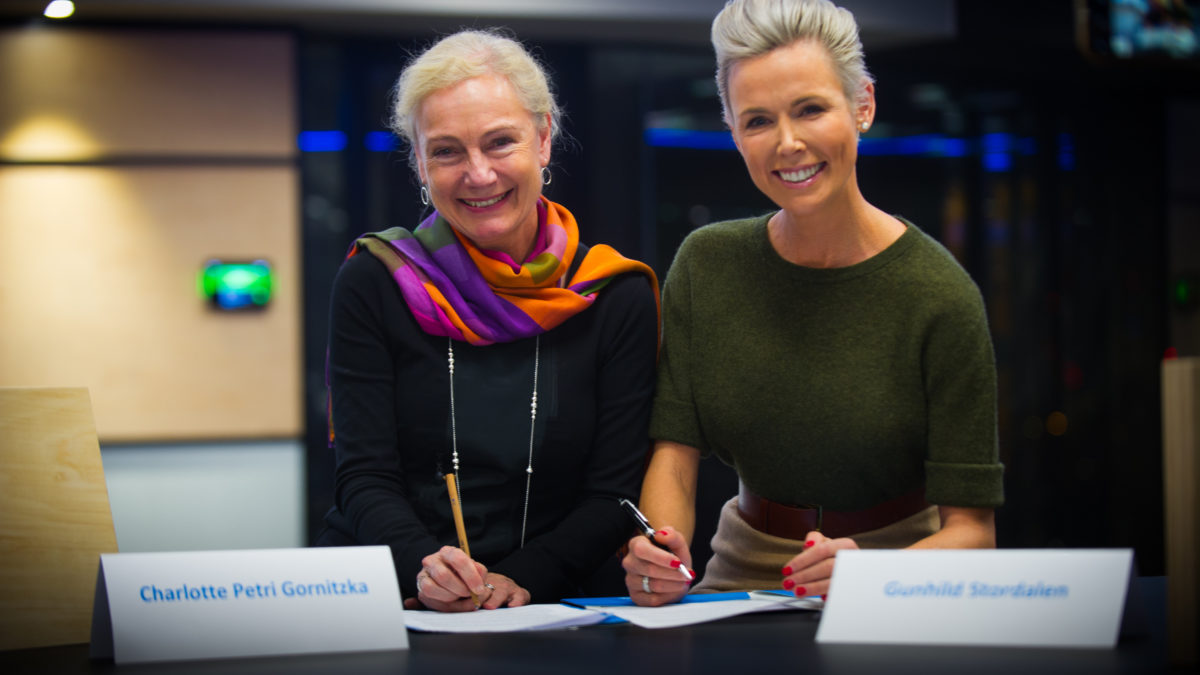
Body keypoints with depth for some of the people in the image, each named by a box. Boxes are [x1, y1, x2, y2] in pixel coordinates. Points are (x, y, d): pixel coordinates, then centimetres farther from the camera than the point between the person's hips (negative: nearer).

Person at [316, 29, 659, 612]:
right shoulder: (373, 284, 2)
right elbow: (364, 477, -4)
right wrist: (423, 568, -24)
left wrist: (519, 580, -18)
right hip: (372, 607, 0)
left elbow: (614, 493, -1)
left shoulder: (617, 295, 3)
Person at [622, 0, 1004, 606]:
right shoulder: (705, 265, 2)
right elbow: (674, 449, -1)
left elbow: (970, 526, -11)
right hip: (743, 574, 4)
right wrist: (662, 556, -23)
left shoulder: (938, 296, -12)